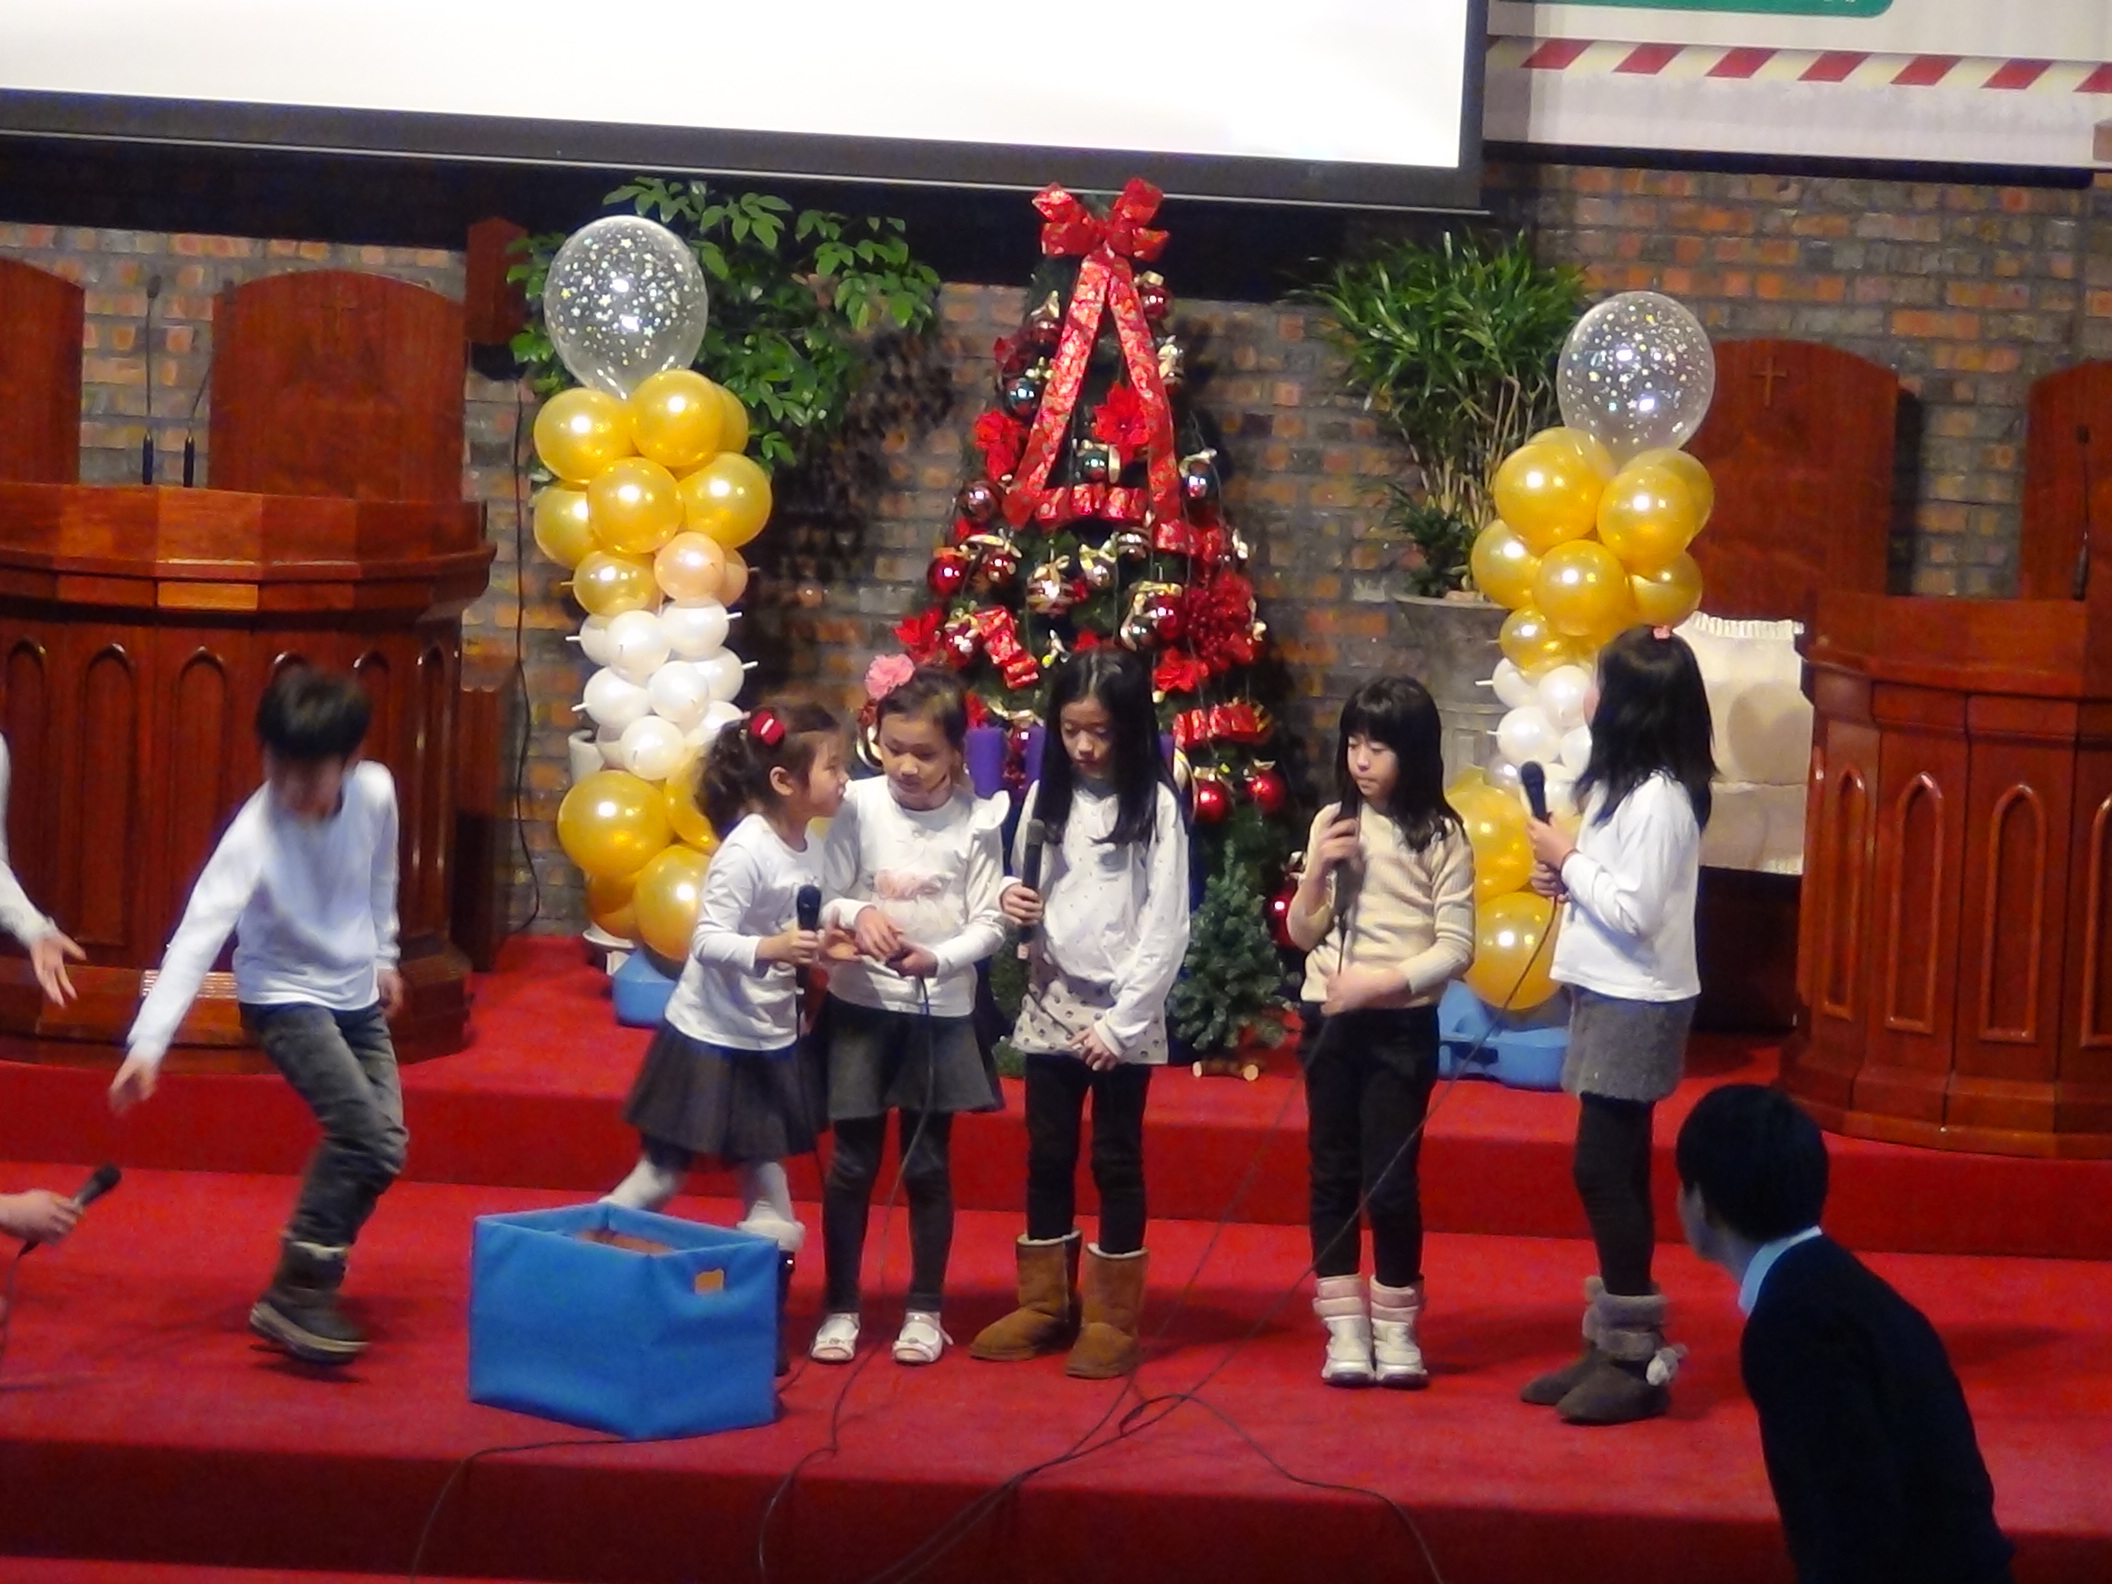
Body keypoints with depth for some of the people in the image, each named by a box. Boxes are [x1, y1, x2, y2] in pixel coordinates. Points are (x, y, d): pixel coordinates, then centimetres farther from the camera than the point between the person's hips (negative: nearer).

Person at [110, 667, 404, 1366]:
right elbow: (198, 935, -36)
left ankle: (312, 1277, 19)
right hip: (286, 997, -6)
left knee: (385, 1145, 3)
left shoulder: (376, 792, -15)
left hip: (356, 994, 6)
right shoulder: (254, 835, -29)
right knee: (361, 1129, -22)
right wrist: (148, 1043, -43)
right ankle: (296, 1292, -14)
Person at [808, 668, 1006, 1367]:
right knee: (852, 1163, 4)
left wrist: (938, 958, -24)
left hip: (940, 1010, 0)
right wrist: (856, 915, -25)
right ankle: (840, 1308, 16)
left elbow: (988, 924, -7)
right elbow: (825, 898, -4)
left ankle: (925, 1310, 20)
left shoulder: (976, 822, -6)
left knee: (927, 1165, 8)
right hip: (860, 1003, 0)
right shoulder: (860, 805, -5)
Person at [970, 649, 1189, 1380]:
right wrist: (1015, 904, -9)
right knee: (1047, 1158, 10)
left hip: (1123, 1014, -4)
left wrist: (1121, 1019, -13)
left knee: (1115, 1162, 2)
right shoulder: (1046, 797, 6)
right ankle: (1045, 1303, 20)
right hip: (1049, 1003, 5)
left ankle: (1111, 1317, 9)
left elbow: (1167, 925, -10)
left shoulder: (1156, 805, -8)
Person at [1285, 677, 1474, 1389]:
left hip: (1402, 1025, -4)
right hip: (1328, 1019, 4)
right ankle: (1345, 1330, 12)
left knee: (1390, 1178, -4)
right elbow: (1302, 935, 8)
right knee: (1333, 1174, 6)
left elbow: (1456, 947, -8)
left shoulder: (1441, 836, -5)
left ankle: (1396, 1329, 9)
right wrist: (1317, 870, -8)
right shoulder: (1332, 824, 4)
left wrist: (1381, 982, -18)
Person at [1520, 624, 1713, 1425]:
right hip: (1609, 997, 10)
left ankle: (1638, 1360, -4)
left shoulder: (1658, 798, -19)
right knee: (1613, 1170, 11)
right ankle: (1611, 1346, 17)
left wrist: (1569, 858, -12)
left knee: (1605, 1168, -8)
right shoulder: (1626, 784, 12)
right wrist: (1566, 879, 0)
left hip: (1637, 1006, -10)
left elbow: (1634, 912, -21)